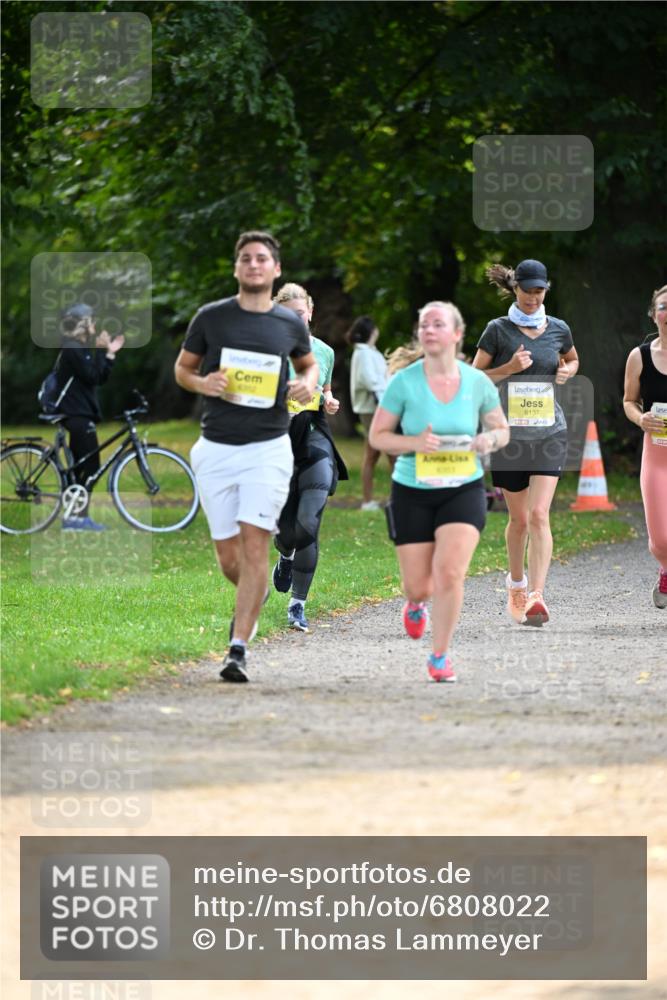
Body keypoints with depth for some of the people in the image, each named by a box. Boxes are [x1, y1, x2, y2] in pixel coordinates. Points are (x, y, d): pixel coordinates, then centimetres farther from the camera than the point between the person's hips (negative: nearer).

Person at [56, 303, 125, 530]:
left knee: (80, 467, 11)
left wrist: (110, 353, 11)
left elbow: (100, 379, 16)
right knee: (91, 466, -9)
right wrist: (101, 350, -17)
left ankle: (72, 516, 13)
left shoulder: (79, 349, 17)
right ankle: (81, 517, -8)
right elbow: (92, 376, -20)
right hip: (79, 415, -10)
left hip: (78, 415, 10)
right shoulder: (73, 349, -14)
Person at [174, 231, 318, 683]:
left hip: (268, 447, -1)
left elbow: (309, 362, 24)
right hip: (216, 448, 1)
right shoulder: (211, 317, 2)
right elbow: (183, 367, 13)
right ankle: (253, 598, 39)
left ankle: (238, 650, -12)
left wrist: (308, 383, 1)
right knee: (228, 554, 4)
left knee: (254, 545, -14)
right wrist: (202, 383, -10)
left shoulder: (290, 323, 5)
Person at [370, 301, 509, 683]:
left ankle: (440, 657, -1)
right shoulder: (404, 382, -7)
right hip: (412, 492, 0)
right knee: (420, 585, 4)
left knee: (449, 572, -18)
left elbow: (502, 430, 11)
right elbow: (377, 436, -2)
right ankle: (416, 603, 45)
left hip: (464, 490, 0)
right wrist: (414, 443, -20)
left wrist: (490, 440, -13)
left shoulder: (478, 383, -2)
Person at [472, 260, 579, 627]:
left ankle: (536, 596, -21)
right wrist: (509, 368, -15)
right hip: (509, 432, 0)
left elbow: (573, 359, 26)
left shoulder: (558, 330, 5)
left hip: (549, 433, 0)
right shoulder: (498, 330, -2)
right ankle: (516, 582, 34)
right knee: (518, 518, 9)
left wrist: (568, 370, 3)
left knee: (539, 515, -14)